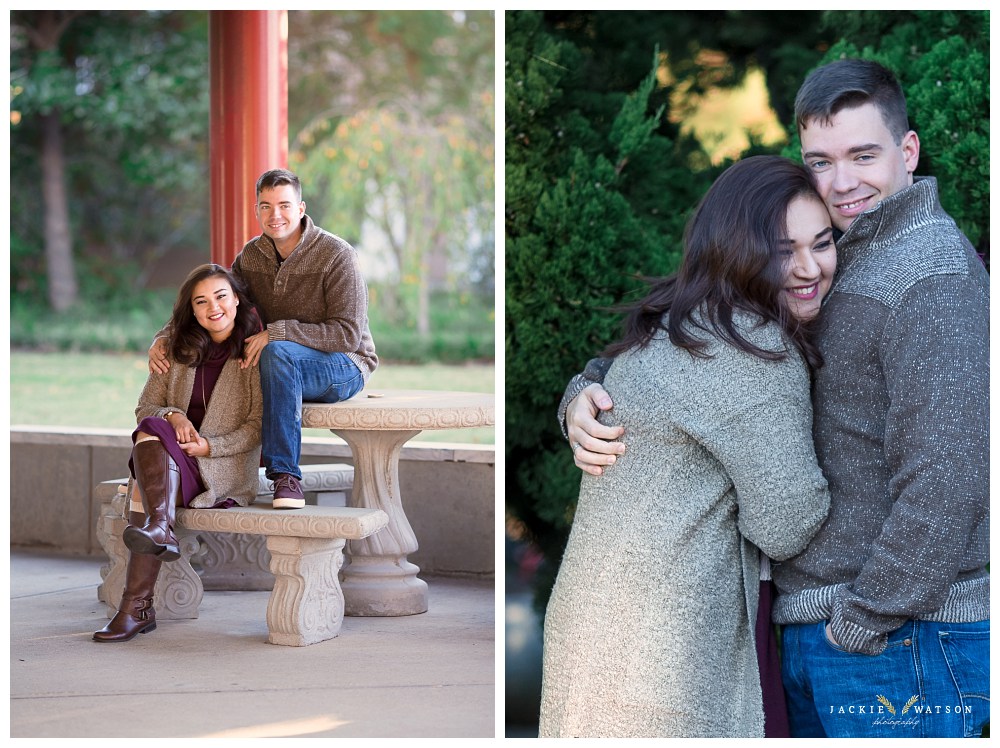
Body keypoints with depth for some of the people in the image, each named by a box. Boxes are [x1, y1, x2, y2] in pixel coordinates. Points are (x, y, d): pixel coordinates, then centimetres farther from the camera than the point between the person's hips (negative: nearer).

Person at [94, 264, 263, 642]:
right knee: (152, 430, -31)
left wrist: (209, 447, -18)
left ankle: (137, 606, -40)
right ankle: (160, 529, -49)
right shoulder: (177, 351, 16)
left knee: (144, 486, -32)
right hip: (170, 461, 5)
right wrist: (172, 416, -12)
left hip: (227, 468, -5)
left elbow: (259, 425, -5)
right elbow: (146, 407, 12)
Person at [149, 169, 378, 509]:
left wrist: (276, 333, -31)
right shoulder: (251, 257, 4)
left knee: (277, 353, -36)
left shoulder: (336, 255, -15)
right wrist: (162, 339, -13)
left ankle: (285, 475, -36)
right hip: (283, 369, 6)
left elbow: (348, 334, -22)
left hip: (345, 367, -6)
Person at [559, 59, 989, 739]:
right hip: (812, 631, 9)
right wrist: (588, 392, -2)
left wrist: (863, 623, -17)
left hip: (902, 634, -9)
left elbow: (945, 475, -21)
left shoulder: (932, 266, -12)